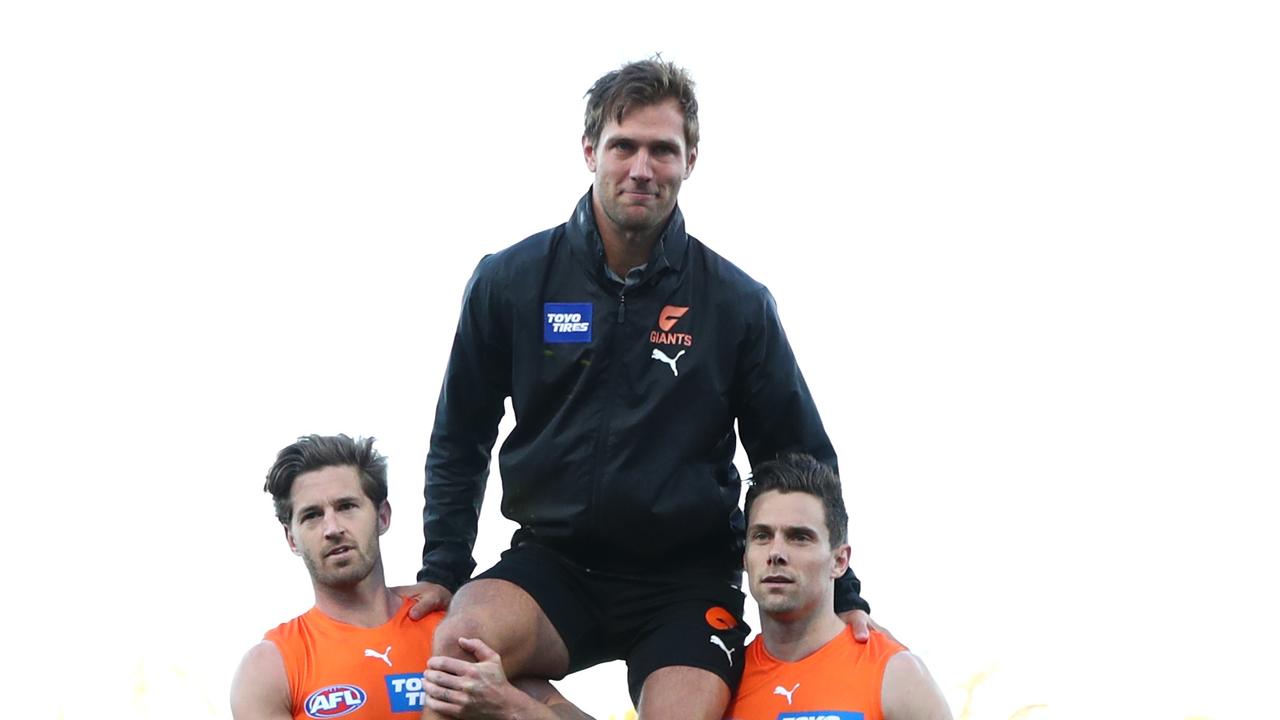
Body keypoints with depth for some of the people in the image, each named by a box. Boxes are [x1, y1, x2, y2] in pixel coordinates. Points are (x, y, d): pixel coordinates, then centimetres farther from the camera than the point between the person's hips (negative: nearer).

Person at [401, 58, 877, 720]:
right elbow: (458, 442, 13)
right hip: (552, 562, 0)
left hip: (687, 577, 0)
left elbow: (799, 460, 11)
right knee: (463, 643, -31)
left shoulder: (738, 303, 2)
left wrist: (842, 597, 8)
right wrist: (442, 572, 4)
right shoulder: (510, 282, 3)